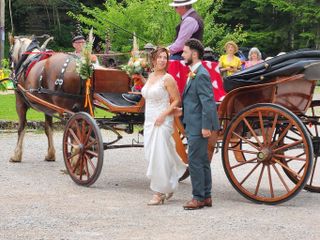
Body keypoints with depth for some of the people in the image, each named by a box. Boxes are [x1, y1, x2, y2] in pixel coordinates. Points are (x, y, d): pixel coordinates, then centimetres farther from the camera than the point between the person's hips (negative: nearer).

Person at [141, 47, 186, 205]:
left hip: (162, 121, -8)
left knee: (159, 155, -7)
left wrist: (163, 115, -19)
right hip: (149, 120, 8)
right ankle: (168, 187, 23)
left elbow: (177, 101, -10)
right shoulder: (150, 77, 11)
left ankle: (159, 193, -1)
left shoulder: (167, 79, -10)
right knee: (150, 154, 8)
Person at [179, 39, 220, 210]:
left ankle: (198, 198, 0)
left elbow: (208, 102, -20)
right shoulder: (194, 74, 14)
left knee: (195, 162, -6)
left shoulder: (201, 75, -17)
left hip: (198, 127, -10)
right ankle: (206, 197, 19)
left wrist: (206, 127, -22)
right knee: (202, 162, 13)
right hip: (192, 126, 10)